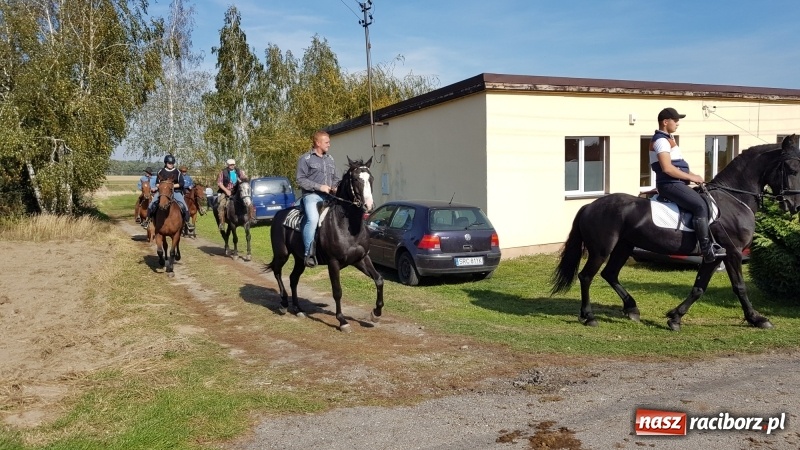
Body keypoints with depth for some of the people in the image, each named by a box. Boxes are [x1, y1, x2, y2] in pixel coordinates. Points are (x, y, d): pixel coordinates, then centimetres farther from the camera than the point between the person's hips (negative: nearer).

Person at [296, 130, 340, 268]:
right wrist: (319, 186, -15)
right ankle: (308, 253, -23)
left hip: (328, 196, 7)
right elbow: (301, 180, -6)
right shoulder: (305, 158, 0)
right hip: (312, 195, -7)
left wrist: (336, 188, 3)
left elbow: (335, 178, 26)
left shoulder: (330, 159, 19)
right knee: (313, 219, -32)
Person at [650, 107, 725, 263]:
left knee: (705, 202, 15)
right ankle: (707, 251, -21)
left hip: (676, 183, 11)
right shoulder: (661, 140, -13)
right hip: (670, 184, -11)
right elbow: (667, 168, -23)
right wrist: (691, 177, -15)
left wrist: (692, 175, 11)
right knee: (700, 206, -22)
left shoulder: (668, 138, 20)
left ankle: (710, 244, 18)